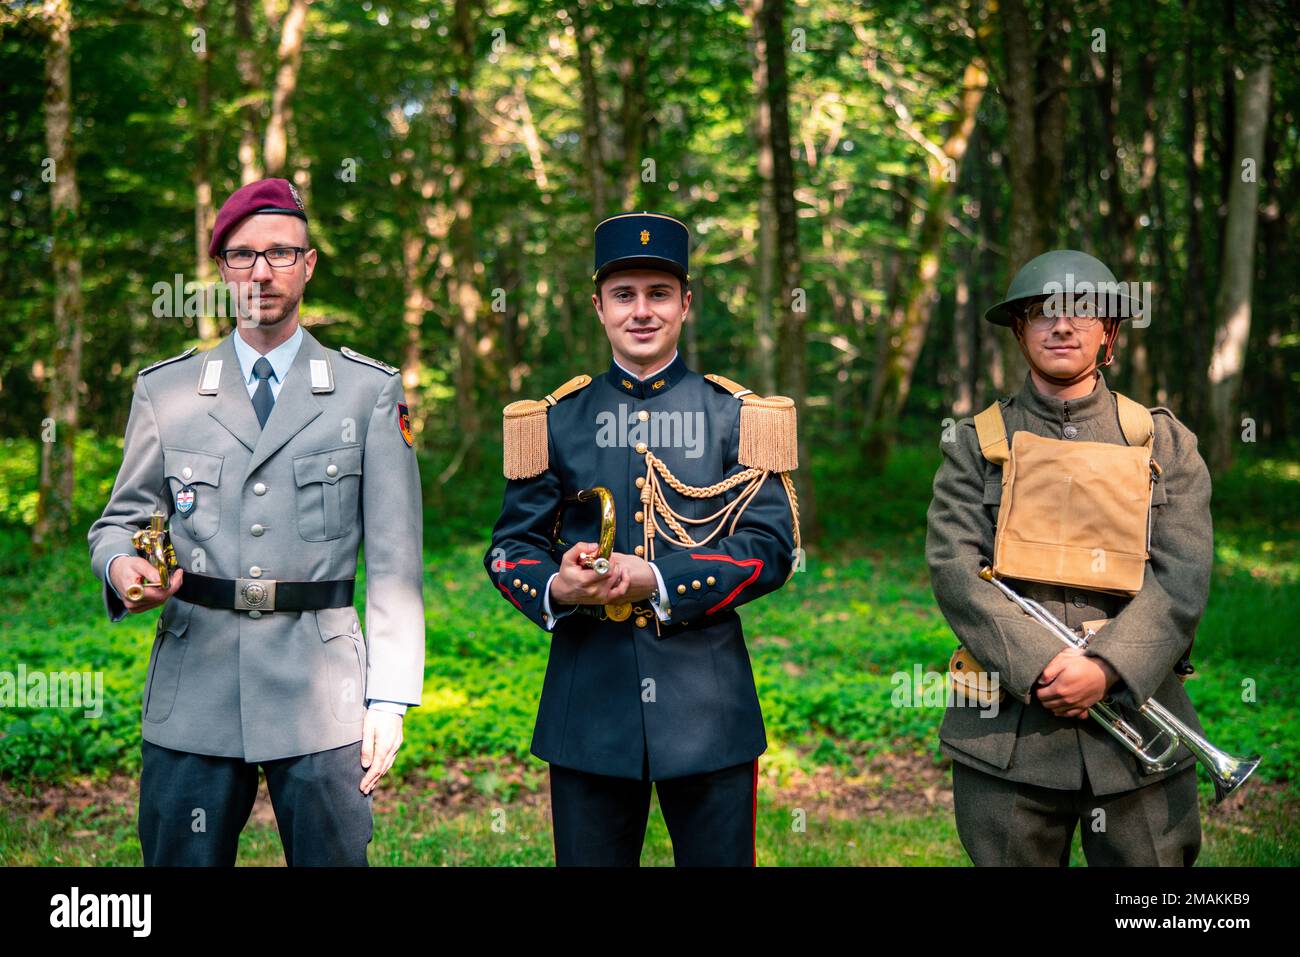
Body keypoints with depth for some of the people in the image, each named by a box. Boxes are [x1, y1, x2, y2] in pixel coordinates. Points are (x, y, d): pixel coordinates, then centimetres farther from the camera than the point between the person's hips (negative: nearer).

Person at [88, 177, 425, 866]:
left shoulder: (370, 391, 7)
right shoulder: (164, 390, 12)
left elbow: (395, 560, 3)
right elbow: (121, 519, 18)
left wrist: (390, 700, -3)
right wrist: (120, 565, -7)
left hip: (322, 701, -1)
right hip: (193, 693, 1)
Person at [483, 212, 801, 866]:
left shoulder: (737, 415, 4)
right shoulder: (555, 419, 8)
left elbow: (772, 547, -4)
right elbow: (510, 546, 7)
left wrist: (656, 580, -17)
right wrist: (557, 588, -17)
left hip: (707, 698, -1)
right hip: (588, 701, 1)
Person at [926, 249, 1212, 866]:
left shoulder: (1164, 442, 10)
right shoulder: (976, 443, 8)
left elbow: (1183, 578, -2)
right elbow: (954, 569, -5)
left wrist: (1106, 668, -16)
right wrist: (1041, 667, -17)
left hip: (1137, 710, 1)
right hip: (1005, 732, -1)